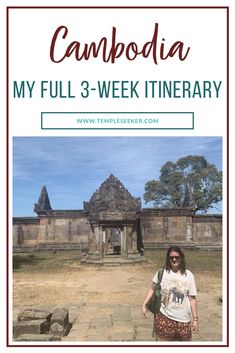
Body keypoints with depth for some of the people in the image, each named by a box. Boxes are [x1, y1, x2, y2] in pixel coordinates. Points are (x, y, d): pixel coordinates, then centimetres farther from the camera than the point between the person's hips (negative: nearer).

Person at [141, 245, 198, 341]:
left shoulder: (188, 275, -2)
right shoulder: (161, 273, -3)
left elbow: (192, 298, 1)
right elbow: (152, 289, 7)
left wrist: (195, 319, 1)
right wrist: (144, 305, -2)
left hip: (183, 320, 1)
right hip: (164, 317, -1)